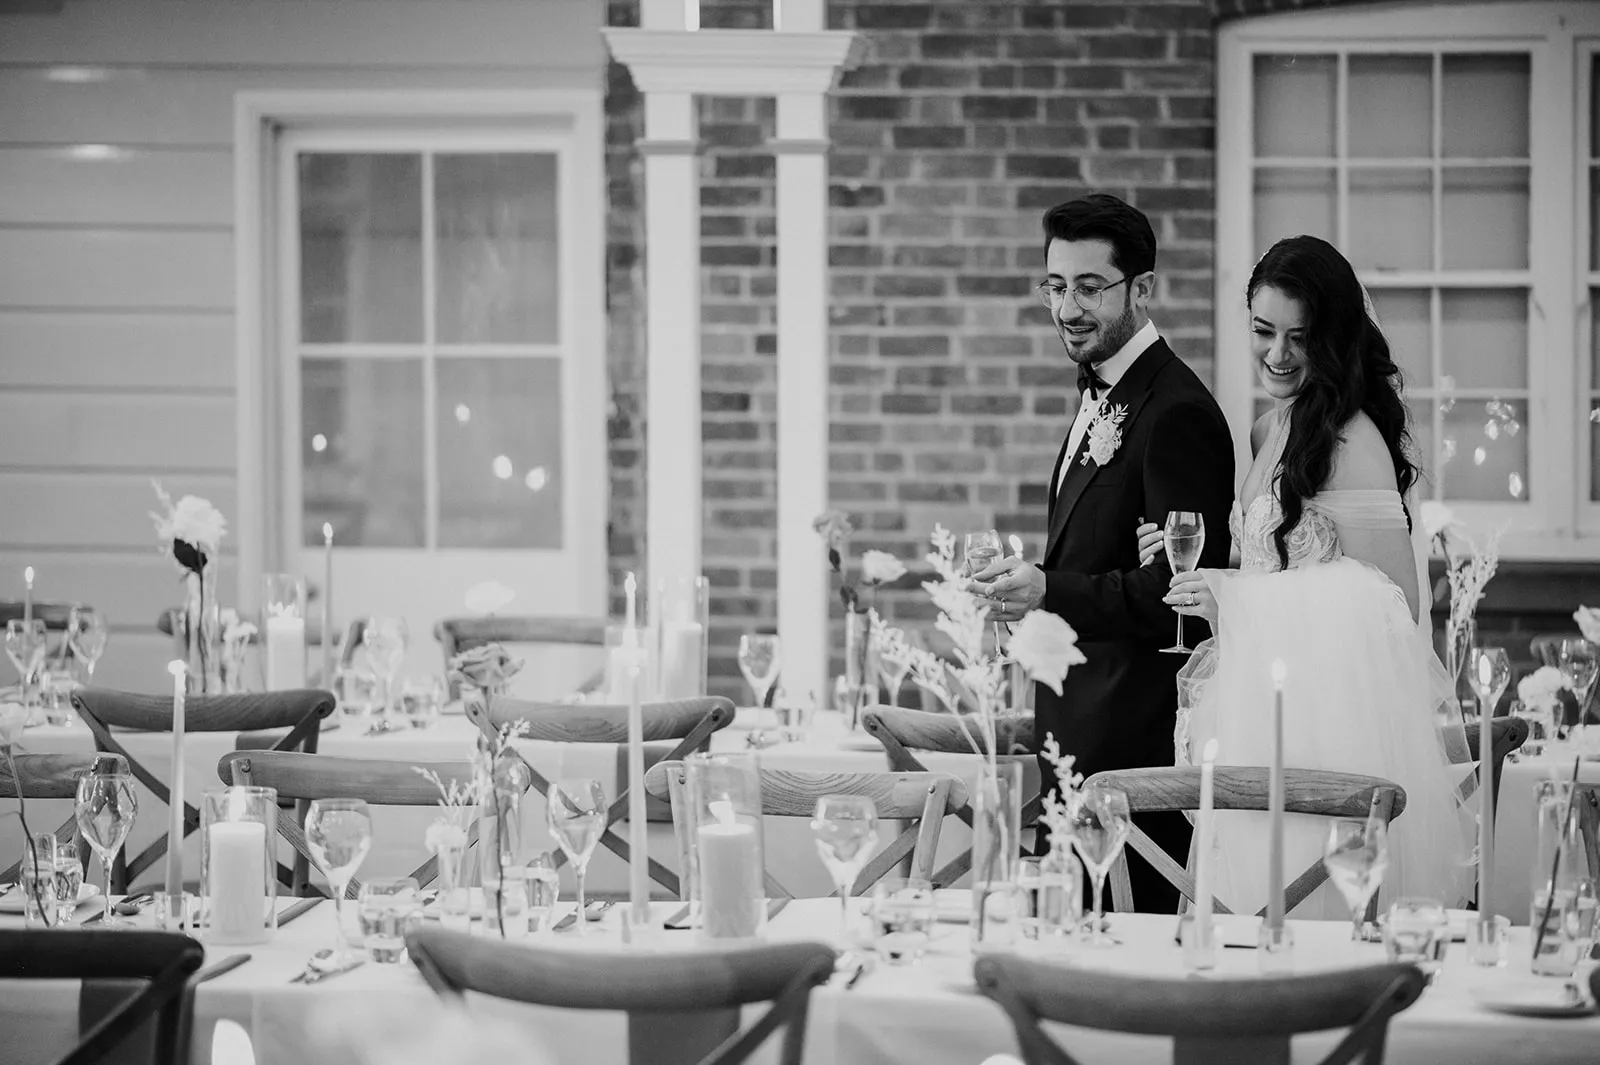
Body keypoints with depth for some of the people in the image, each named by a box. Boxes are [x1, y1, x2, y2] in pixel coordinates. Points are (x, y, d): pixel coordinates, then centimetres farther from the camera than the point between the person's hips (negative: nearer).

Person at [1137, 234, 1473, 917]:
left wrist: (1237, 601, -20)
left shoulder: (1352, 441, -14)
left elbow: (1393, 606, -17)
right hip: (1266, 719, 8)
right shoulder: (1269, 431, 12)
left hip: (1336, 726, -8)